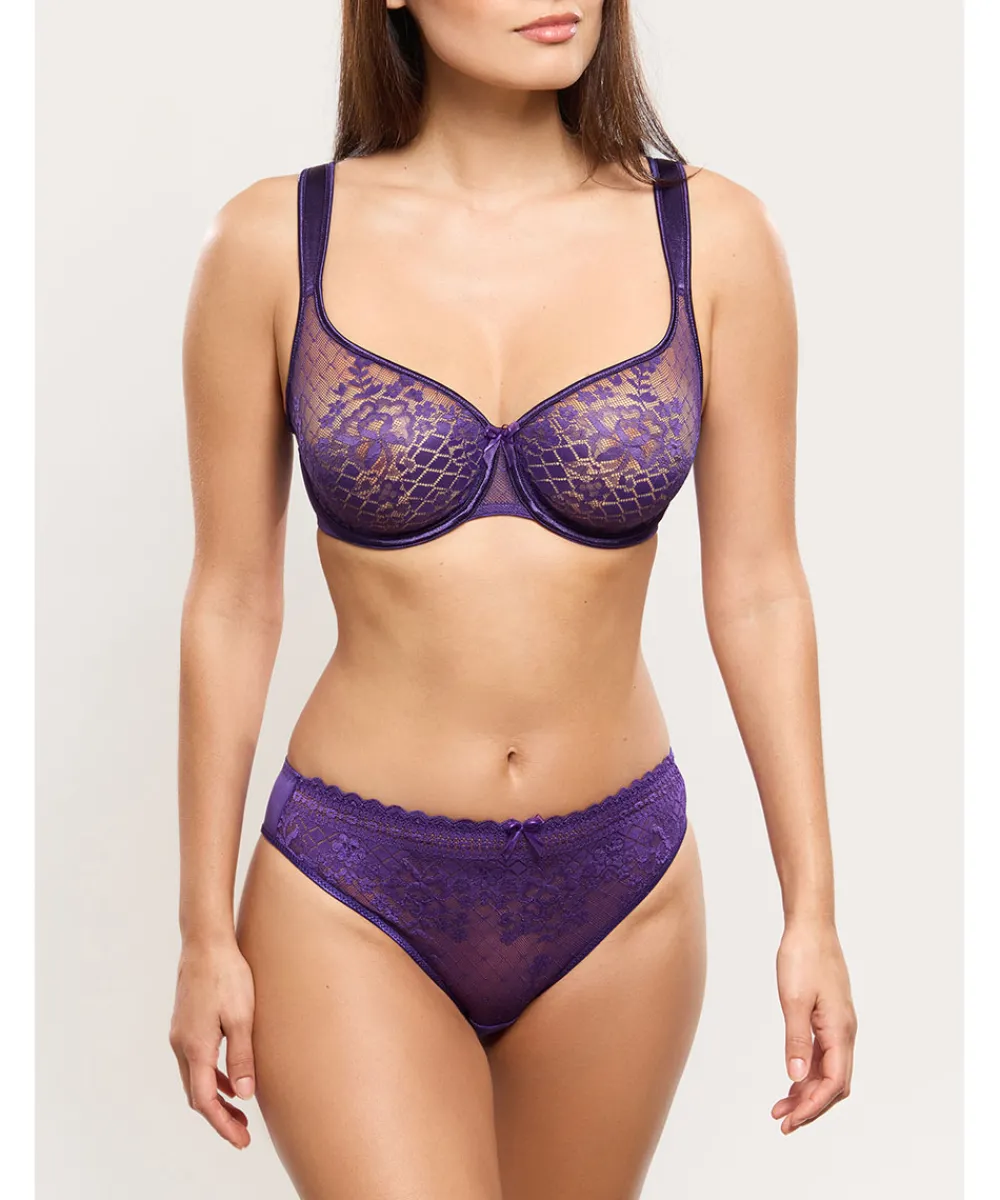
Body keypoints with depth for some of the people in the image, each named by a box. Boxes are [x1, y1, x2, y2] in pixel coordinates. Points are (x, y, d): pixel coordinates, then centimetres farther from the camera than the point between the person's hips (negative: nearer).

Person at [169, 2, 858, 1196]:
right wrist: (205, 936, 0)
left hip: (613, 894, 2)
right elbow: (230, 604, -3)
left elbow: (756, 592, -1)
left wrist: (813, 912, -1)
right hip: (355, 897, -2)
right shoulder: (274, 243, -8)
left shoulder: (711, 237, -5)